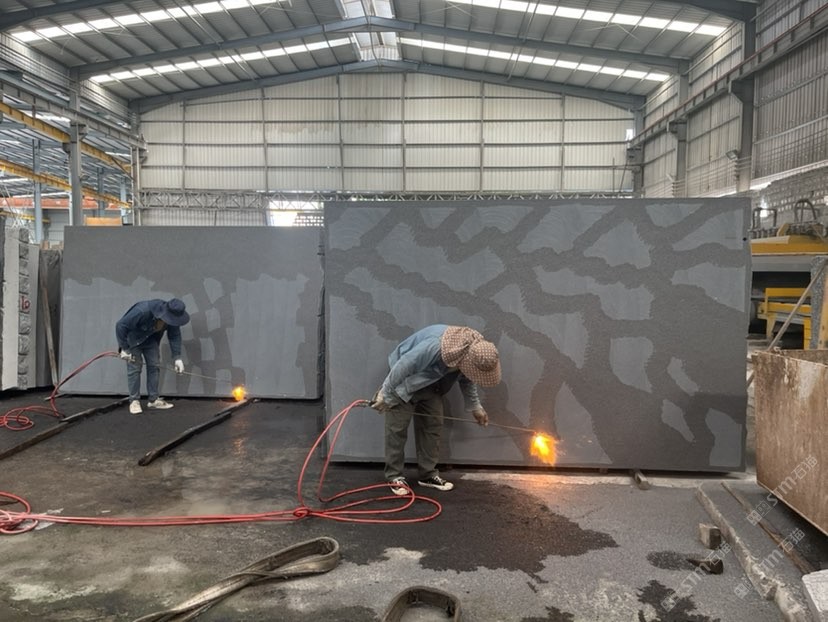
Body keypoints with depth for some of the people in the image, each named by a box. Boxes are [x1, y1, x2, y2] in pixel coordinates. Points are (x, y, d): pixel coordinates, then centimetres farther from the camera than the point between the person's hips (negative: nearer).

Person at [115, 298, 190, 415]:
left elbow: (174, 336, -13)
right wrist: (124, 348, -27)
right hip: (132, 338, -5)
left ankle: (153, 399, 6)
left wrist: (177, 357, -19)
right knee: (134, 368, -9)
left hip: (150, 339, 5)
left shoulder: (172, 316, -23)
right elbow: (121, 326, -32)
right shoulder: (142, 311, -41)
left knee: (154, 366, 0)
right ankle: (134, 401, -1)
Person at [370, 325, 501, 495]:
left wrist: (475, 407, 9)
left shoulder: (473, 351, -16)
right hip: (404, 381, -7)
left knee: (433, 426, 4)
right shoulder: (434, 347, -42)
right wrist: (385, 395, -26)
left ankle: (428, 474, 13)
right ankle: (394, 476, 4)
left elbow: (467, 380, 5)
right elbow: (404, 365, -34)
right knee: (397, 429, -6)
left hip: (431, 384, 7)